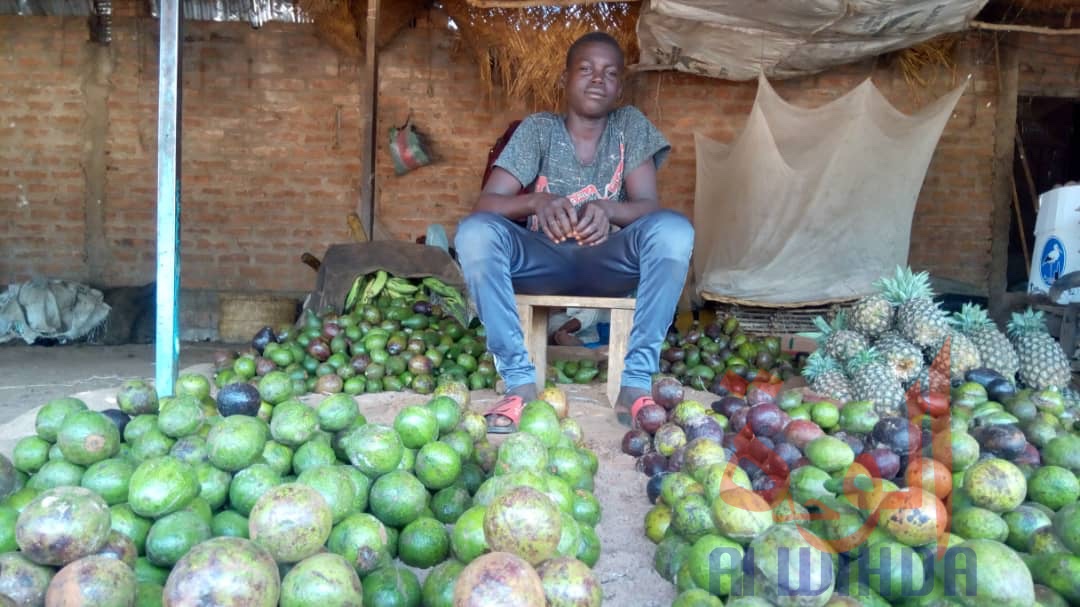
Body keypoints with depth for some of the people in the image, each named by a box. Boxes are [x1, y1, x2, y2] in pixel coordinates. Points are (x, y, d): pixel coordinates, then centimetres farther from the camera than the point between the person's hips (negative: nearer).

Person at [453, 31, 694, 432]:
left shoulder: (631, 125, 2)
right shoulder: (538, 129, 0)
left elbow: (649, 206, -7)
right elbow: (484, 203, -9)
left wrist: (607, 209, -31)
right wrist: (537, 201, -32)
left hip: (609, 263, 0)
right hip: (543, 261, 0)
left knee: (673, 229, -29)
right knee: (474, 232, -29)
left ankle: (636, 384, -25)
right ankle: (520, 381, -25)